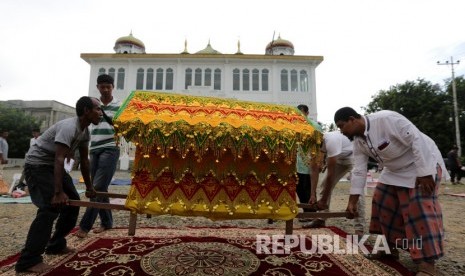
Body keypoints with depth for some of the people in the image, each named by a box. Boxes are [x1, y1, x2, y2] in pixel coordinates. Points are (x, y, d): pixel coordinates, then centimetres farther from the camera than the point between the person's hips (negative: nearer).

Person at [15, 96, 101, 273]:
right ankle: (28, 260, -11)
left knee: (73, 201, 8)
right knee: (50, 207, -19)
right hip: (37, 165, -10)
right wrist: (58, 192, -40)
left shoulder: (85, 131, 2)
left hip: (53, 165, 10)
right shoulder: (69, 127, -28)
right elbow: (59, 159, -36)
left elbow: (84, 160, 8)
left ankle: (56, 244, 21)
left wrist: (89, 187, 12)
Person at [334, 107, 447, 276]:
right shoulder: (358, 142, -6)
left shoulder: (385, 119, -29)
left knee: (420, 209, -15)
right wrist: (352, 202, -4)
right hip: (395, 170, 8)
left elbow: (417, 139, -29)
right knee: (383, 203, 4)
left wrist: (424, 173, -29)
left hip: (422, 163, -8)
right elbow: (358, 171, -4)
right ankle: (391, 248, 17)